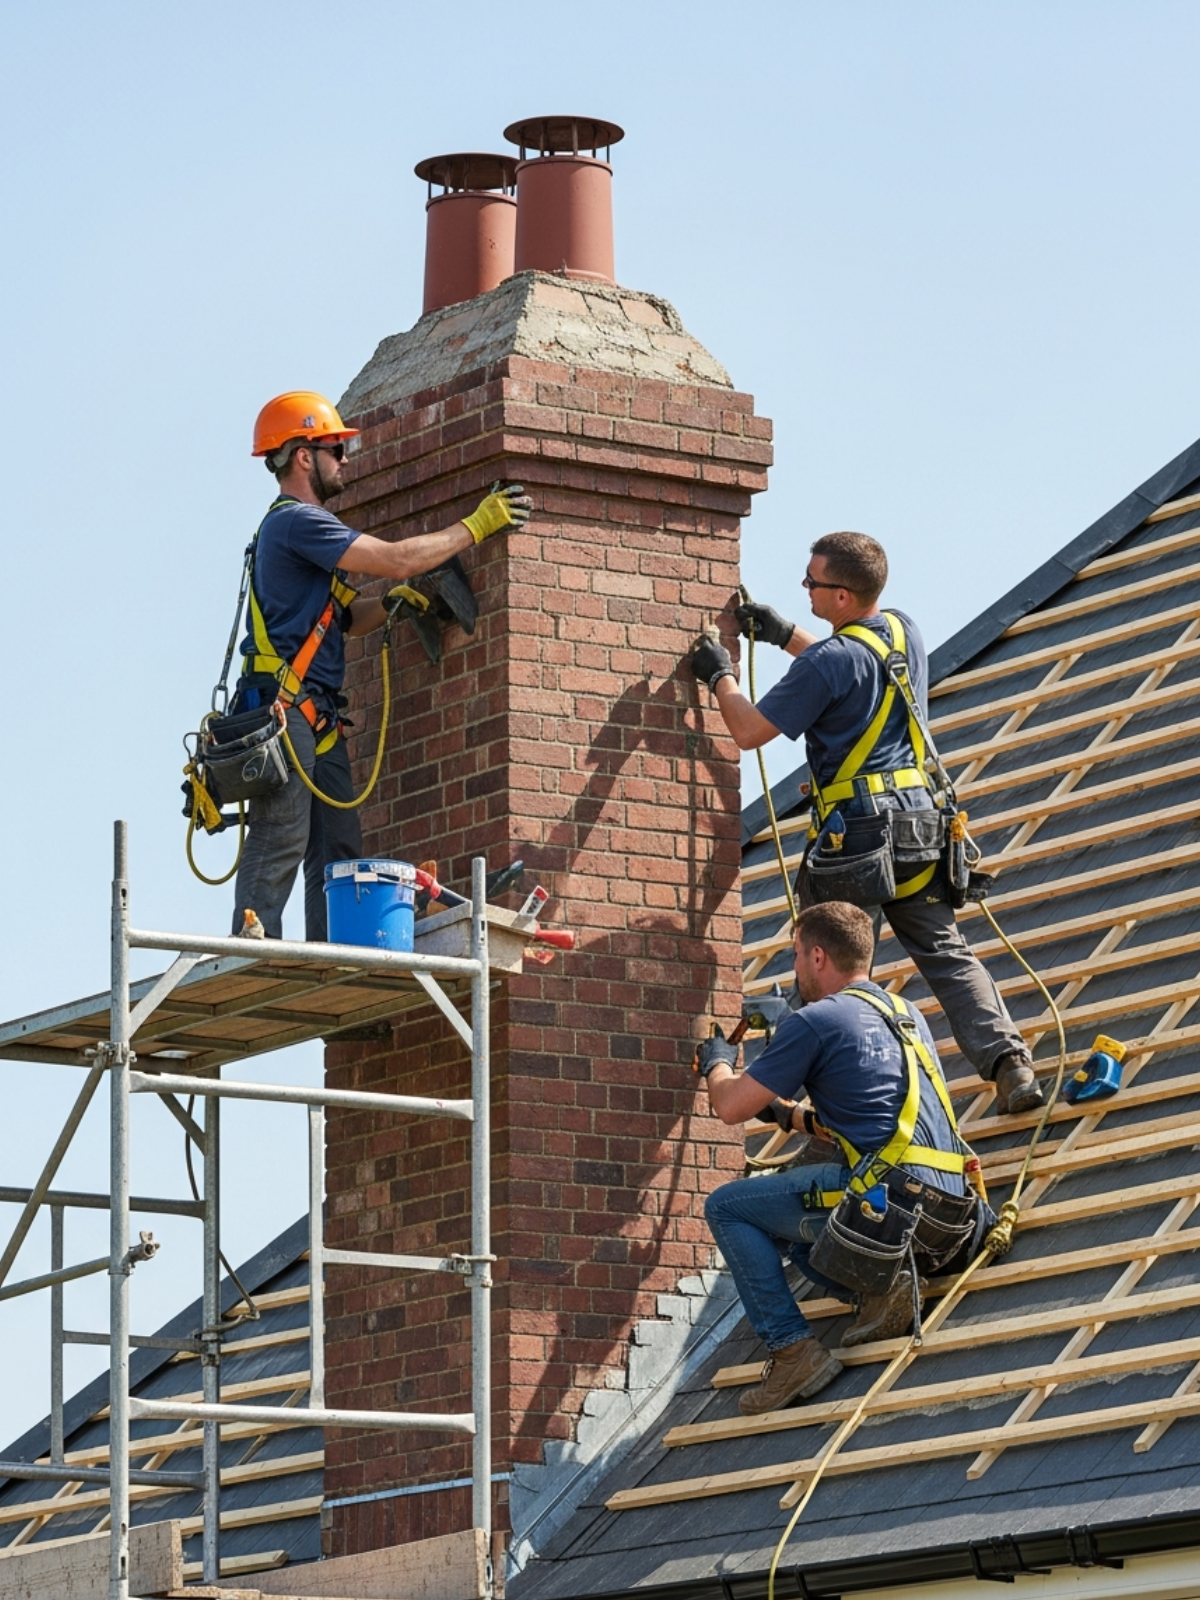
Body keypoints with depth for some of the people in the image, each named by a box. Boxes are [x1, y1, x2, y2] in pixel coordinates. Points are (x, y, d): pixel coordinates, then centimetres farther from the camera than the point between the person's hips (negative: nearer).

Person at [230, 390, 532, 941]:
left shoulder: (297, 524, 25)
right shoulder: (295, 521, -9)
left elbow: (345, 619, 27)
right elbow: (396, 559, -15)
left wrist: (390, 603, 6)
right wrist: (476, 526, -5)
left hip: (317, 717, 11)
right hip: (285, 708, -11)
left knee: (337, 849, 4)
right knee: (280, 844, -15)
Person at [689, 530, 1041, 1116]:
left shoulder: (829, 662, -15)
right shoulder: (906, 633, 8)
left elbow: (749, 731, -10)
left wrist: (720, 676, 7)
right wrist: (784, 634, 28)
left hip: (856, 832, -7)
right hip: (921, 820, 7)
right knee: (945, 952, 8)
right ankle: (1008, 1061, -5)